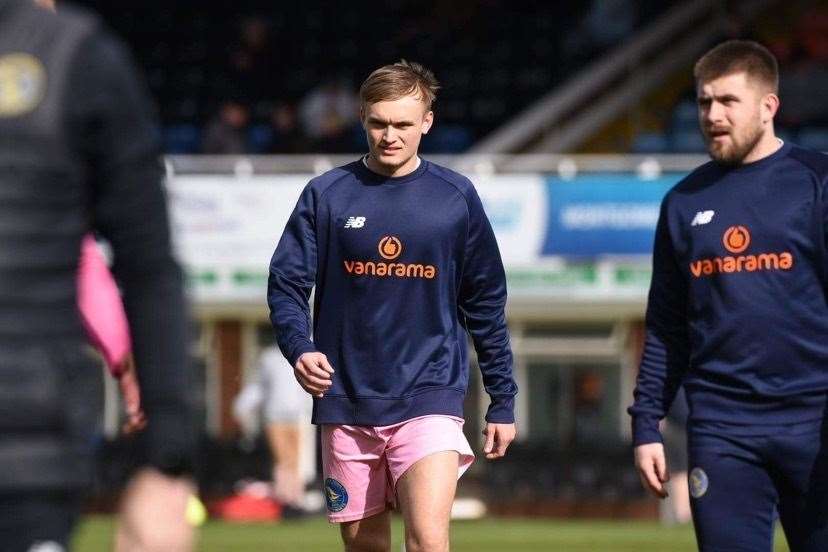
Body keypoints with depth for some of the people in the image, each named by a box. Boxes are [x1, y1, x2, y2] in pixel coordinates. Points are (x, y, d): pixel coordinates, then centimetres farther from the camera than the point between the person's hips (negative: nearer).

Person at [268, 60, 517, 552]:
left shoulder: (457, 198, 3)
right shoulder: (326, 195, 2)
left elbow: (487, 306, 9)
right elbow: (287, 283, 1)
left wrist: (503, 401, 9)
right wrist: (299, 348, -18)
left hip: (429, 397, -2)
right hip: (347, 403, 2)